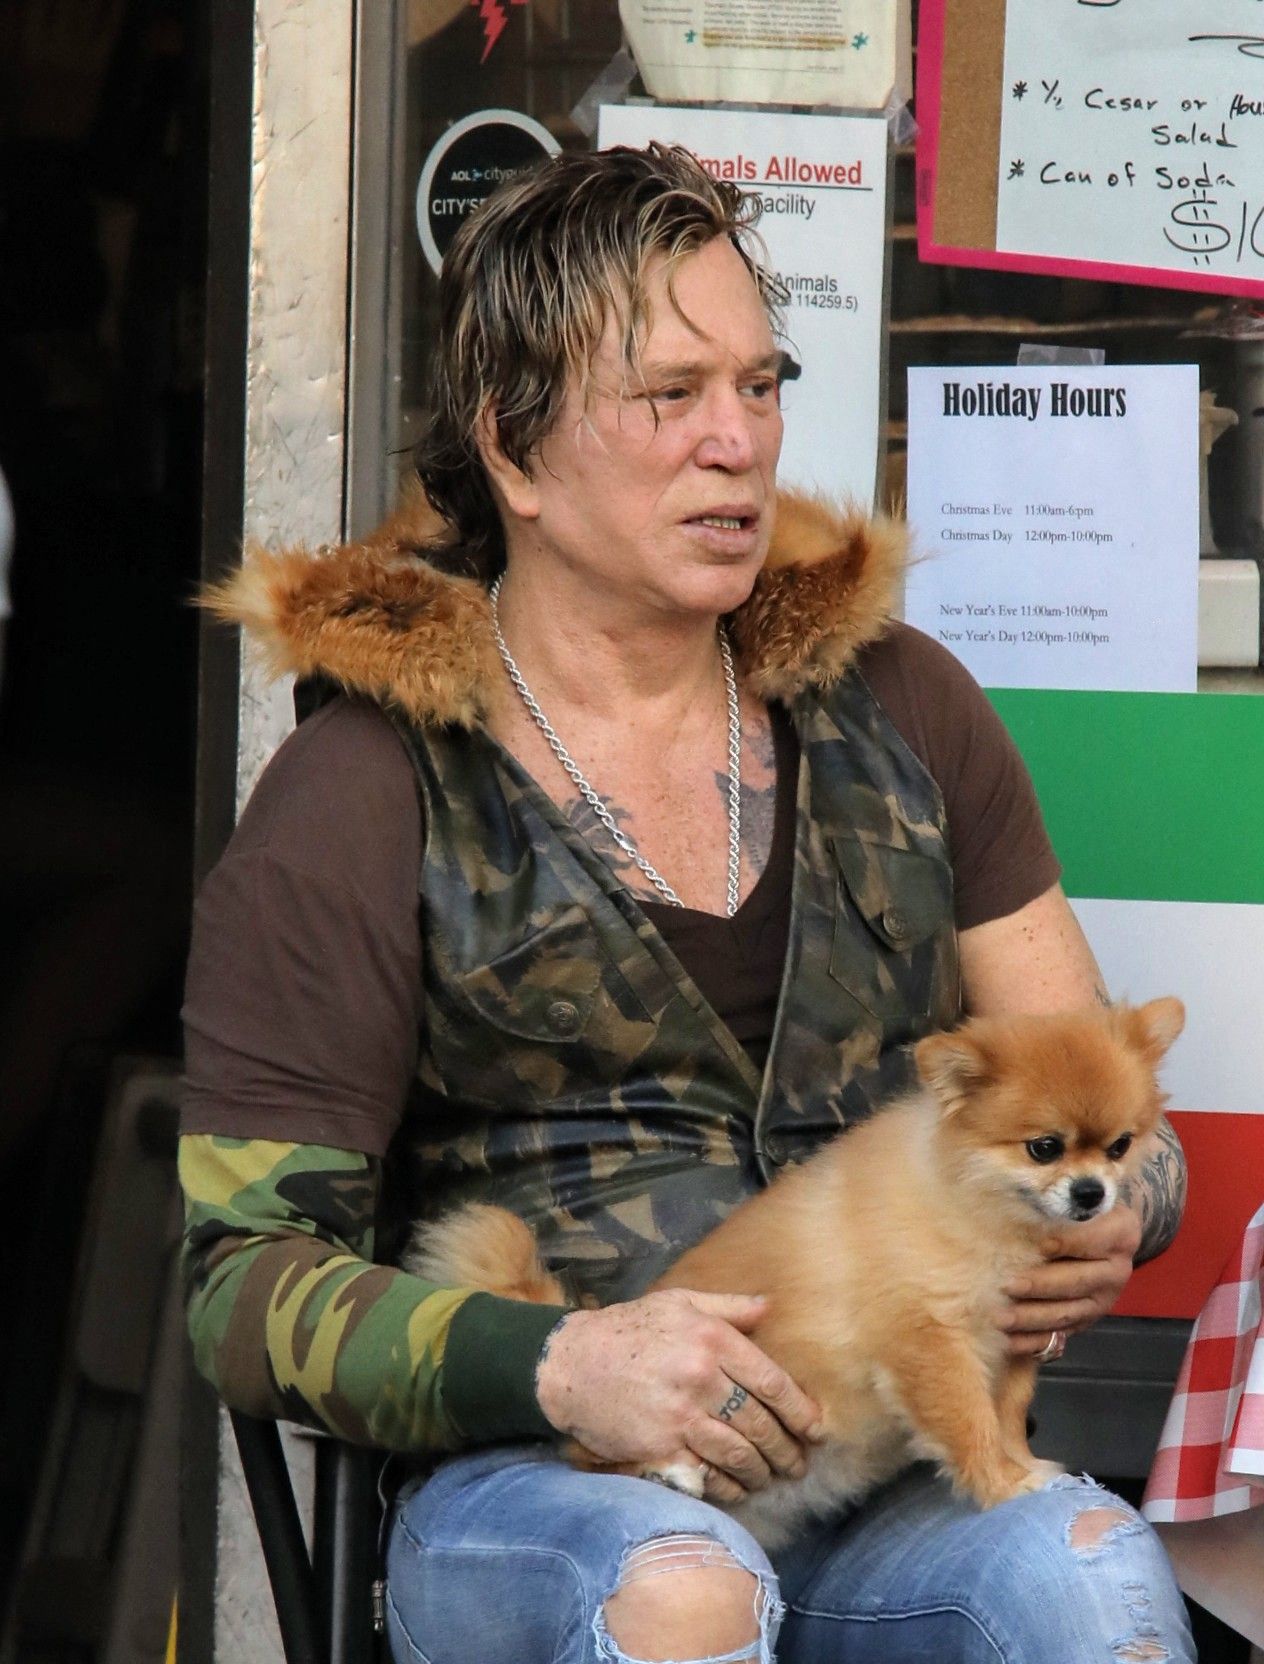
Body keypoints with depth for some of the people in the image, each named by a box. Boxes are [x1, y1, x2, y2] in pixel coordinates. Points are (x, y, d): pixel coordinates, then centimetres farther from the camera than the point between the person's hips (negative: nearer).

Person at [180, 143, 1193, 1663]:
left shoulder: (897, 709, 15)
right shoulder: (364, 794, 2)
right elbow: (239, 1271, -1)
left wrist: (1108, 1223, -5)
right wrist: (552, 1365, -19)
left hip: (893, 1482, 3)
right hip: (528, 1487, -2)